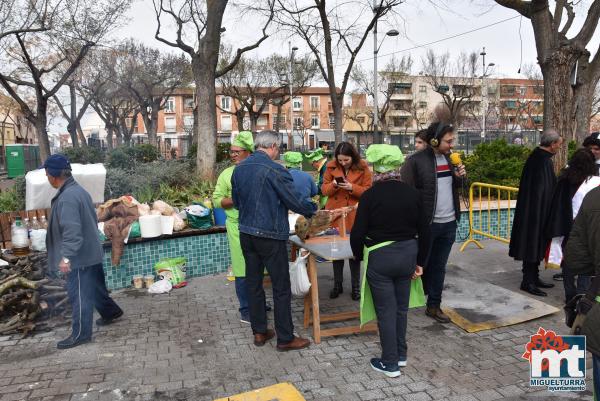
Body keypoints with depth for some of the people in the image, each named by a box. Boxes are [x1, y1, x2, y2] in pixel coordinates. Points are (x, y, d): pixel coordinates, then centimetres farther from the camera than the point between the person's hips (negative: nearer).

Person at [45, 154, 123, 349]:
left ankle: (81, 333, 15)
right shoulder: (79, 190, 8)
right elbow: (92, 220, 16)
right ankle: (111, 311, 40)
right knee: (95, 286, 24)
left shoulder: (67, 198, -23)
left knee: (79, 295, 3)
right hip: (90, 251, 10)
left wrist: (66, 257, -27)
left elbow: (71, 231, -29)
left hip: (80, 256, -10)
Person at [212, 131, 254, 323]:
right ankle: (245, 309, 16)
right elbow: (217, 199, -1)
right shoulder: (227, 174, 0)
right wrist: (234, 200, -16)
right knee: (243, 270, 3)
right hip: (238, 226, -2)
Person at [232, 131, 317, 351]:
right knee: (281, 287, 3)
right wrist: (313, 207, 6)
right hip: (270, 236, -7)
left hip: (246, 233, 7)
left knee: (253, 283, 14)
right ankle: (285, 338, 12)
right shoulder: (274, 170, -16)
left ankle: (259, 332, 26)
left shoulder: (239, 169, 5)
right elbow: (295, 202, -13)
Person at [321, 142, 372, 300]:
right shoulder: (331, 166, 0)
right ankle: (337, 284, 23)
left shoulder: (363, 168, -5)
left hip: (355, 215, -2)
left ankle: (355, 286, 20)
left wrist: (352, 188, -21)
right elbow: (324, 189, 3)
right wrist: (333, 185, -18)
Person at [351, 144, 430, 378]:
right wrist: (420, 262, 12)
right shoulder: (412, 193, -2)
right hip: (407, 254, 5)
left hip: (380, 257, -4)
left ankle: (390, 363, 19)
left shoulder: (370, 195, -14)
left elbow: (358, 232, -13)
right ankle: (401, 354, 34)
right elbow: (424, 231, 2)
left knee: (386, 310, 7)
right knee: (401, 307, 20)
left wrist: (358, 255, 6)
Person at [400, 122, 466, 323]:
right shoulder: (416, 161, -13)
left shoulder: (449, 157, 9)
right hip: (426, 223, -6)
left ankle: (434, 306, 25)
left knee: (439, 267, 14)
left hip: (449, 223, 6)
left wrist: (458, 176, -3)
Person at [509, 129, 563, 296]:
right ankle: (528, 282, 7)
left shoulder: (537, 156, 11)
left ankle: (533, 278, 26)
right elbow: (543, 190, -21)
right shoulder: (543, 160, -19)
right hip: (537, 211, -10)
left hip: (531, 210, 10)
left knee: (536, 244, 16)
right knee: (534, 244, -2)